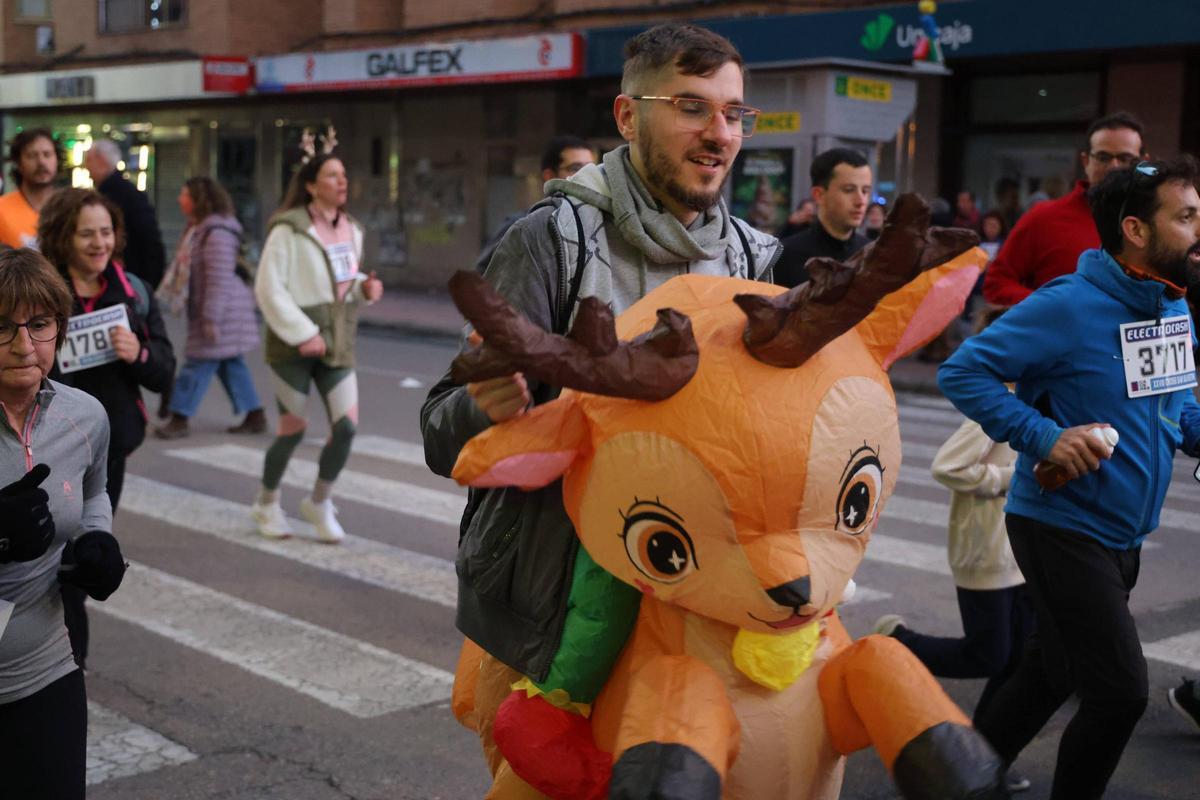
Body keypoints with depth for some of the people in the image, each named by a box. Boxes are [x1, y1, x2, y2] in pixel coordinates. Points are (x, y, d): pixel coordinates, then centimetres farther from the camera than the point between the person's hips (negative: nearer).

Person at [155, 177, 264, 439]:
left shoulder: (217, 233, -19)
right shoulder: (199, 228, 15)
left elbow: (220, 279, -23)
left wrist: (211, 318, -25)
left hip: (223, 310, -11)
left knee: (199, 364, -5)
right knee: (231, 364, 13)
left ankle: (179, 419, 0)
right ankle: (255, 416, 18)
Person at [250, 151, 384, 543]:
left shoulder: (351, 229, 10)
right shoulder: (289, 229, -11)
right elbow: (268, 287, -14)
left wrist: (365, 287, -1)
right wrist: (302, 334, -19)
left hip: (337, 344, 5)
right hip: (293, 347, -5)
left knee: (347, 426, -5)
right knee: (293, 429, 3)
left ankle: (319, 502, 18)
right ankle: (267, 503, 28)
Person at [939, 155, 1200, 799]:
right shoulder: (1068, 307, -20)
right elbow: (962, 372, -18)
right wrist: (1045, 437, -26)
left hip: (1121, 537, 8)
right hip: (1064, 526, -8)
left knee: (1055, 671, 20)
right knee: (1121, 693, -8)